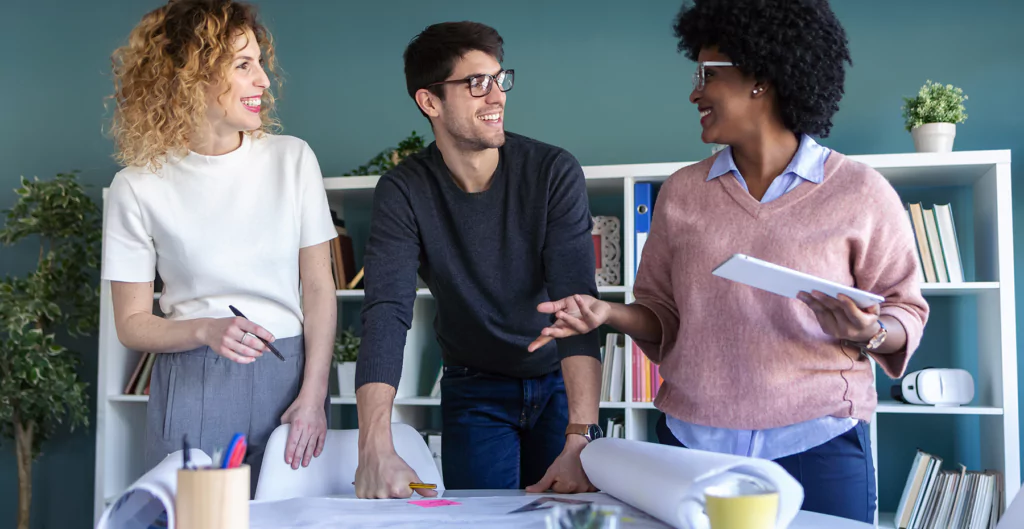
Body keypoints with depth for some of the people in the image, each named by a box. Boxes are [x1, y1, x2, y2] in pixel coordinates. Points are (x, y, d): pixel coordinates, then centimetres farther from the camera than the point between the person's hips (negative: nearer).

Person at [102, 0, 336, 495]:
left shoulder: (292, 158, 1)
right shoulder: (138, 187, -3)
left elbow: (319, 288, 2)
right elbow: (132, 323, 1)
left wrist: (313, 396, -7)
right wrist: (207, 331, -18)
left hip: (288, 378, 2)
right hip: (192, 391, -1)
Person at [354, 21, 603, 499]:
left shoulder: (554, 173, -19)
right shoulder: (403, 192, -16)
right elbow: (386, 313, -27)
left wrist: (579, 441, -40)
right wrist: (375, 450, -43)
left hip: (559, 382, 0)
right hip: (474, 391, 0)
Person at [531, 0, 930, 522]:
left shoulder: (859, 192, -3)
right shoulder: (681, 193, 7)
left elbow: (905, 310, 2)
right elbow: (664, 318, 12)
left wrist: (869, 334, -19)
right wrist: (610, 313, -7)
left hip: (818, 446, -3)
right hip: (691, 441, 3)